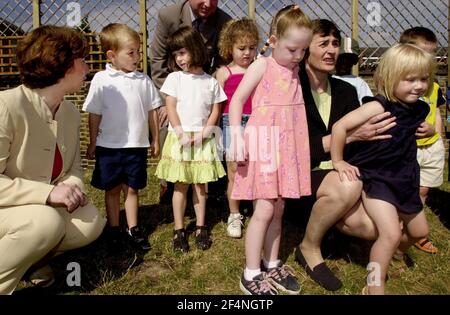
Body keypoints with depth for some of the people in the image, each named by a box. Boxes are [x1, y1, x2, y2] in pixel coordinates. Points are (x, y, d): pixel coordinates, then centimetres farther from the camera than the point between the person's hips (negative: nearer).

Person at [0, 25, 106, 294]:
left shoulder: (71, 113, -1)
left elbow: (74, 167, 6)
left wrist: (73, 186, -16)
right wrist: (48, 192, -34)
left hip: (41, 207, 7)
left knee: (92, 222, -14)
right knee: (47, 221, -34)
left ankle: (30, 256, 12)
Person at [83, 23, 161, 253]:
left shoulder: (143, 80, 0)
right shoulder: (101, 80, -6)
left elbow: (152, 111, 6)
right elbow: (94, 115, -1)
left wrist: (155, 139, 8)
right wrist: (92, 143, 1)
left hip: (137, 146, 1)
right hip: (109, 146, -1)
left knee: (132, 189, 12)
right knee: (112, 189, 12)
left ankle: (132, 229, 26)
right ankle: (114, 230, 27)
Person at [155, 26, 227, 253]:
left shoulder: (211, 82, 5)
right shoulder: (174, 78, 2)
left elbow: (215, 111, 3)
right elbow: (170, 109, -3)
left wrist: (203, 134, -10)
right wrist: (182, 134, -12)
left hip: (202, 140, 1)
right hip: (179, 138, -1)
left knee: (200, 184, 7)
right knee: (181, 185, 3)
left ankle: (200, 229, 18)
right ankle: (179, 230, 13)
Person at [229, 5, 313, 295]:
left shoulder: (296, 69, 10)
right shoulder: (263, 66, -8)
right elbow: (237, 100, -10)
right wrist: (237, 136, -16)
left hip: (287, 147, 6)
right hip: (263, 144, -6)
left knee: (278, 209, 12)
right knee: (264, 210, -6)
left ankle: (272, 265, 28)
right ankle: (251, 275, 9)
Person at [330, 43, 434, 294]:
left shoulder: (420, 109, 2)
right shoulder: (379, 107, -22)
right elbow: (340, 126, -27)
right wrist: (338, 162, -21)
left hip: (405, 180, 8)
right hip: (376, 179, -8)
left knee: (419, 231, 21)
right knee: (391, 233, -20)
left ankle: (391, 257, 52)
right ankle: (375, 287, 0)